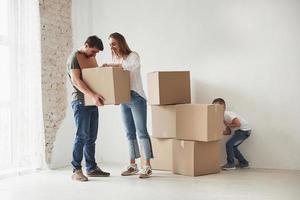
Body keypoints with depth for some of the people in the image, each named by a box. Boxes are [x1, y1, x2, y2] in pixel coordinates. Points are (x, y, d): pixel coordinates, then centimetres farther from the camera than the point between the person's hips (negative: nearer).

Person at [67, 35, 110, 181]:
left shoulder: (92, 58, 17)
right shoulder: (74, 57, -7)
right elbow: (76, 81, -19)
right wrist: (93, 95, -30)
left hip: (93, 102, 8)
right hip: (81, 102, -8)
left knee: (91, 137, 9)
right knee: (82, 136, -9)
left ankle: (92, 168, 15)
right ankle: (76, 170, -5)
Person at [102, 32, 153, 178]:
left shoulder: (133, 56, -2)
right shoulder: (116, 60, 18)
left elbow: (129, 65, -26)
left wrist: (109, 65, -28)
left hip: (136, 98, -7)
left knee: (141, 132, -8)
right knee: (130, 133, 9)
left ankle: (147, 166, -7)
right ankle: (132, 165, 14)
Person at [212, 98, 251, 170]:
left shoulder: (227, 114, -20)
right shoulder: (223, 117, 10)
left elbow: (238, 123, -28)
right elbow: (228, 132, 11)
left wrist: (228, 125, -14)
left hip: (244, 130, -10)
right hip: (239, 131, 10)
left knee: (229, 144, -14)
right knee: (232, 146, 13)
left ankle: (231, 164, -7)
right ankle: (244, 163, 23)